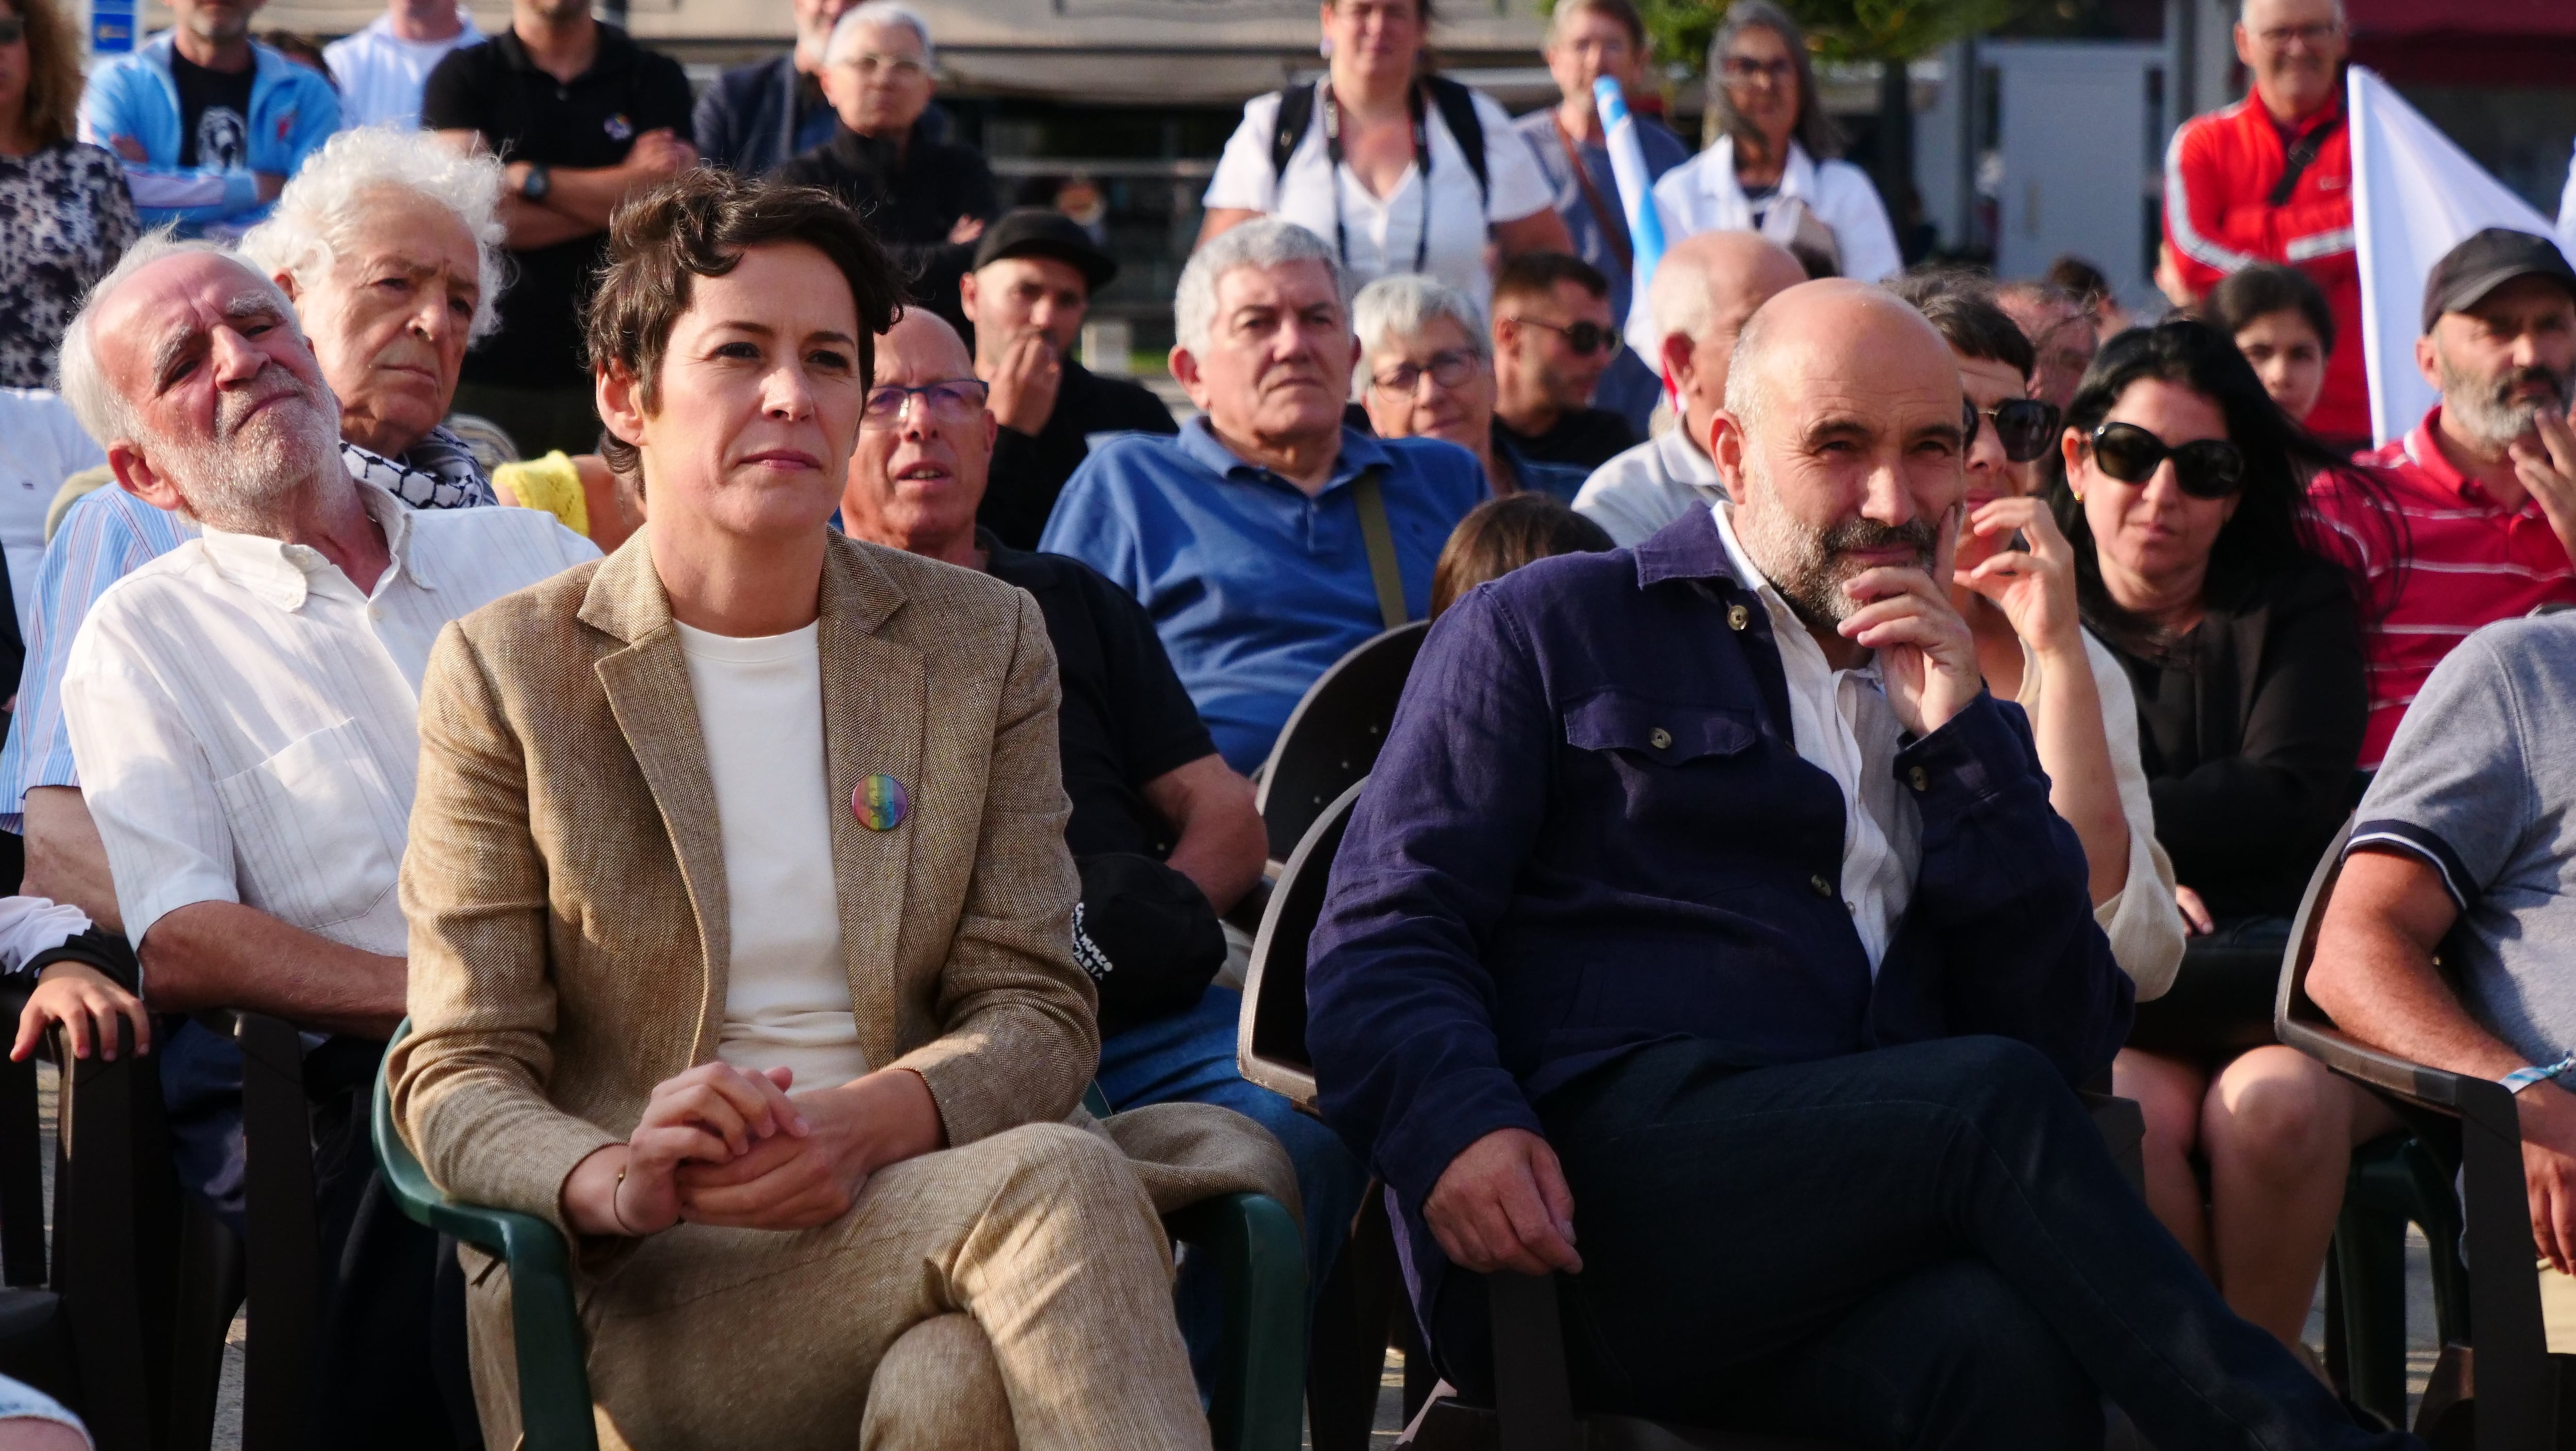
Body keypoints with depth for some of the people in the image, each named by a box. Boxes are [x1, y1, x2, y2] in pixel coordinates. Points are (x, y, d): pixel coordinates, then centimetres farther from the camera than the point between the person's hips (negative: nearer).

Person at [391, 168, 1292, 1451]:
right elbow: (459, 1079, 1)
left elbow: (1037, 1011, 7)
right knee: (1056, 1180, -32)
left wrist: (869, 1121, -17)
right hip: (649, 1295, -2)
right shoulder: (508, 672, 6)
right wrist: (612, 1182, -24)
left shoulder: (983, 643, 14)